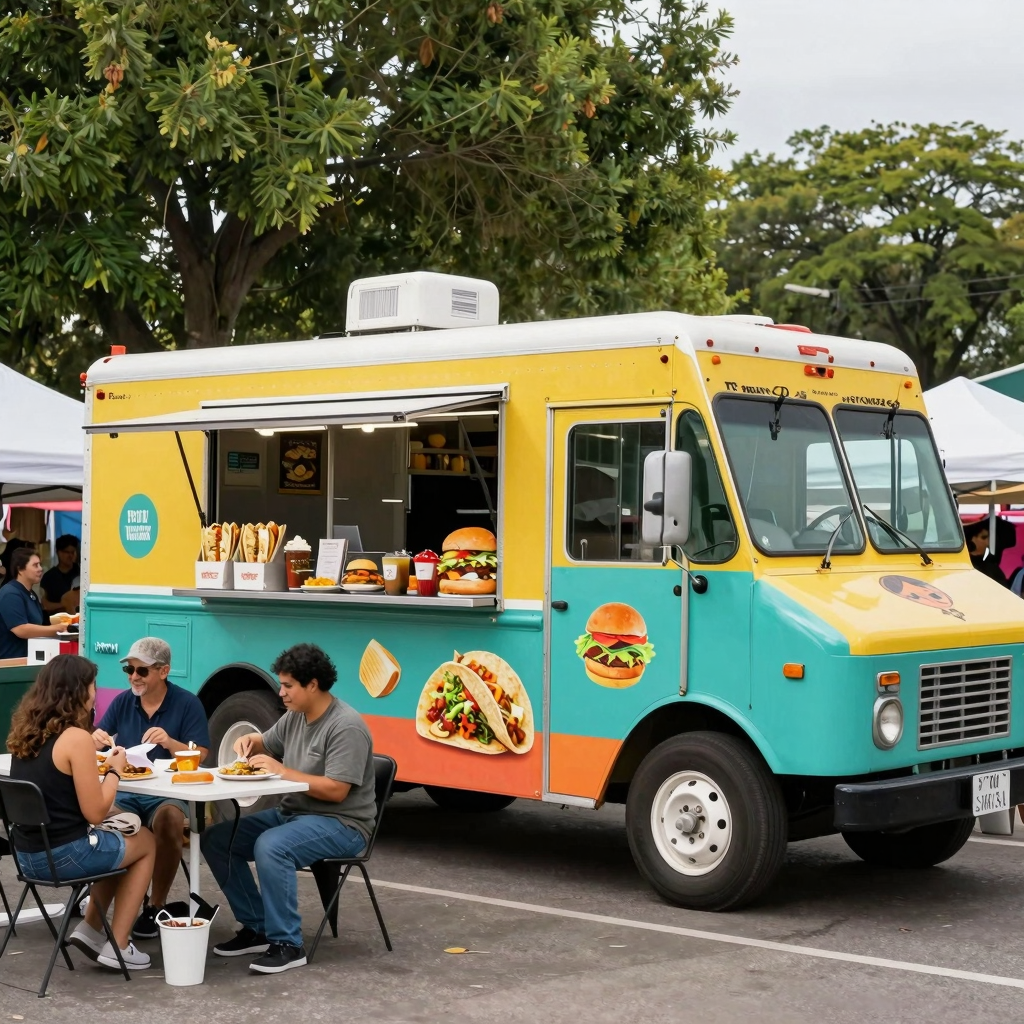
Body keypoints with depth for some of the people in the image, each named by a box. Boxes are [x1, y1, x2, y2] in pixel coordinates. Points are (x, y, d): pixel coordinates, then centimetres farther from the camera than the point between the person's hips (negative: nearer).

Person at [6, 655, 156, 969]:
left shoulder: (23, 732, 4)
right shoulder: (76, 738, -19)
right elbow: (95, 813, -16)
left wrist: (98, 764, 10)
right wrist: (115, 770, -3)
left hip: (28, 855, 8)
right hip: (66, 855, -8)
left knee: (117, 842, 30)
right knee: (146, 842, 20)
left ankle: (91, 929, 22)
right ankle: (117, 947, 16)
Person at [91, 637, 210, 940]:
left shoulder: (188, 704, -1)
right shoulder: (122, 702, 11)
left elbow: (201, 757, -7)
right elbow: (93, 748, 9)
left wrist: (170, 742, -25)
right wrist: (95, 741, -16)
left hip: (168, 793, -3)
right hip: (123, 791, 3)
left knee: (169, 820, -37)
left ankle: (155, 906, -17)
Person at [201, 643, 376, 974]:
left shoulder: (346, 727, -20)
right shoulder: (295, 716, 6)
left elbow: (336, 791, -26)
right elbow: (267, 745, 23)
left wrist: (281, 770, -24)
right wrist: (250, 740, -1)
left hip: (341, 824, -9)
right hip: (292, 813, 10)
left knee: (270, 846, -35)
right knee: (217, 839, 0)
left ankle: (287, 945, -23)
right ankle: (256, 928, 5)